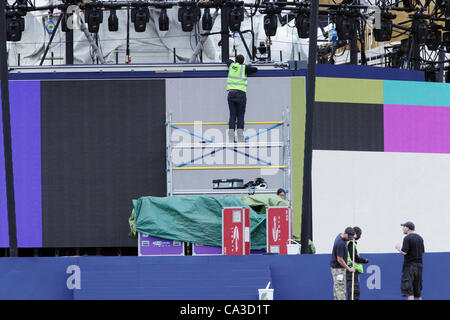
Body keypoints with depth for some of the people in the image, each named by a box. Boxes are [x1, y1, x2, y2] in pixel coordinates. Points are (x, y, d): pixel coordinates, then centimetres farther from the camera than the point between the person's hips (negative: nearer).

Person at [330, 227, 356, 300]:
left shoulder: (340, 235, 3)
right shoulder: (340, 243, -26)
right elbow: (339, 259, -23)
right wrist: (349, 269, -15)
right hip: (338, 268, -10)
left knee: (337, 288, 11)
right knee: (340, 289, -11)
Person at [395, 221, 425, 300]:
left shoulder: (407, 238, -11)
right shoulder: (420, 238, 12)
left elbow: (404, 252, -16)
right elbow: (423, 251, 17)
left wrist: (398, 248, 1)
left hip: (409, 265, -7)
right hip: (419, 265, 7)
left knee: (408, 290, -8)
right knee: (417, 289, 12)